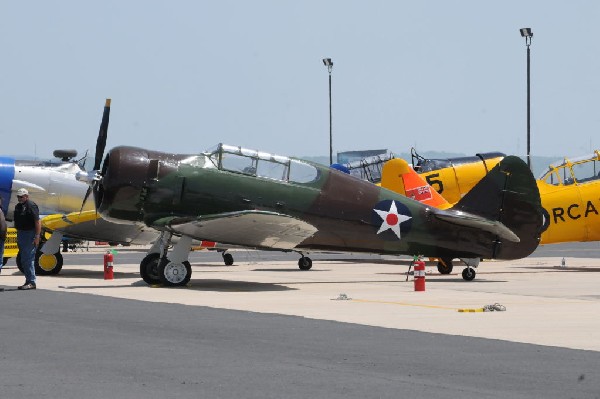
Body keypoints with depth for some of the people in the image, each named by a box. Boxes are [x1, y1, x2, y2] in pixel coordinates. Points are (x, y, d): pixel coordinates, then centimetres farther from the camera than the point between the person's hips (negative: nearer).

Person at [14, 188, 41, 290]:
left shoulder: (31, 205, -12)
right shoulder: (18, 206, 14)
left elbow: (37, 222, -16)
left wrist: (37, 236, -21)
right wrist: (18, 236, 18)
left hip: (30, 234, -9)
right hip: (21, 234, 9)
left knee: (27, 259, -11)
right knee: (24, 260, 11)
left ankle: (31, 282, -8)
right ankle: (28, 281, 17)